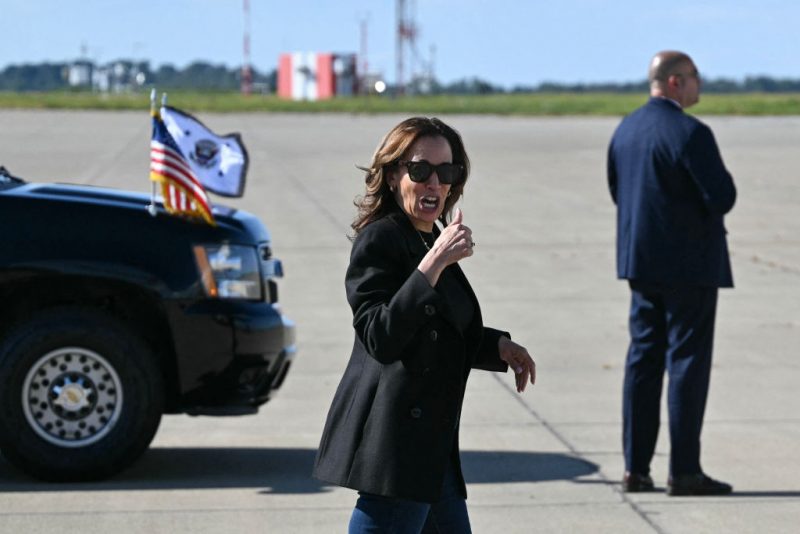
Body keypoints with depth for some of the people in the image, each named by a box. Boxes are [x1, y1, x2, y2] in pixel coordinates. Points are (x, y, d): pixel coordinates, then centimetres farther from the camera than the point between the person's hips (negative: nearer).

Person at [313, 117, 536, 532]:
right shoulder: (379, 240, -12)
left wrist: (499, 346, 11)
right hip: (393, 440, -10)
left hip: (430, 443, 10)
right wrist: (435, 263, -28)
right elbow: (380, 338, -24)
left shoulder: (429, 241, 16)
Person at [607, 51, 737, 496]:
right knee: (688, 360, -2)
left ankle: (636, 468, 12)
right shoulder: (690, 133, -17)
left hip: (640, 260, 8)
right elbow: (723, 197, -19)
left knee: (644, 358, 10)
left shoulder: (625, 130, 8)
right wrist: (721, 177, 1)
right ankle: (684, 471, 0)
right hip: (688, 263, -8)